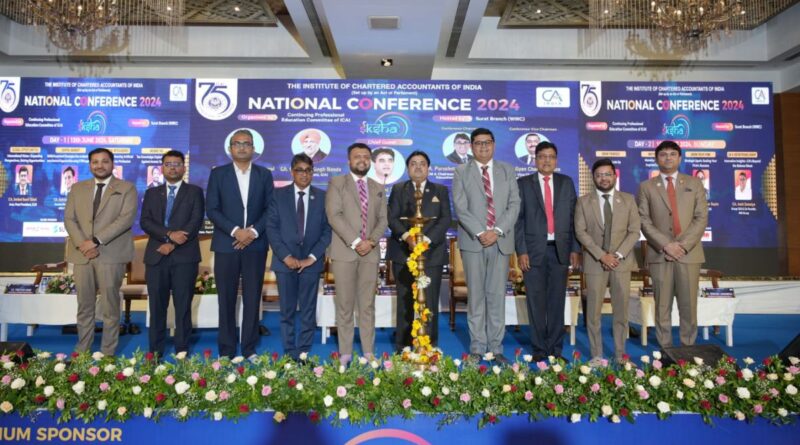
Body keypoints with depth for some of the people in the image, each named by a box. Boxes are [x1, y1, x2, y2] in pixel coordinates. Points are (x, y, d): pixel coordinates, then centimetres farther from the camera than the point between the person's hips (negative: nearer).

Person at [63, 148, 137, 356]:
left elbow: (126, 218, -10)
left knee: (110, 307, 1)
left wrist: (96, 241, -16)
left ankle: (108, 353, 10)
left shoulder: (127, 188, 3)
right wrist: (81, 244, -9)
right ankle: (81, 350, 20)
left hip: (111, 255, -4)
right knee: (84, 306, 10)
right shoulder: (77, 189, 16)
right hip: (81, 254, 4)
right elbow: (69, 219, 8)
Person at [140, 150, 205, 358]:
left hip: (185, 257, -2)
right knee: (157, 306, 6)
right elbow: (145, 222, 2)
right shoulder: (152, 193, 15)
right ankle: (155, 351, 15)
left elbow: (196, 222, -5)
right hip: (156, 256, 3)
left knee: (183, 306, 2)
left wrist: (173, 244, -13)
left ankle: (182, 351, 9)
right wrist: (169, 234, -15)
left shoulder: (195, 192, 7)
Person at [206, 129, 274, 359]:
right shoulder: (218, 173, 6)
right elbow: (211, 209, -2)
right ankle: (227, 351, 13)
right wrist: (235, 231, -14)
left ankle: (249, 350, 13)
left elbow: (271, 209, 3)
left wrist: (254, 232, -11)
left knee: (252, 299, 4)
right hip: (226, 244, -1)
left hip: (255, 245, 1)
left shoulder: (264, 174, 9)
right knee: (227, 300, 4)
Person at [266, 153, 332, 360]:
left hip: (311, 262, 0)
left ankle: (304, 353, 16)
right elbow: (271, 227, -2)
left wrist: (312, 257, -9)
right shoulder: (278, 195, 4)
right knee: (287, 310, 7)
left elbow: (327, 230, 0)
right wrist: (286, 256, -10)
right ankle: (289, 353, 17)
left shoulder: (322, 197, 5)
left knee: (308, 311, 6)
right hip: (285, 261, 0)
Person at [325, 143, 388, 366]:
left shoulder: (378, 188, 17)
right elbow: (334, 215, -7)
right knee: (345, 305, 0)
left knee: (367, 305, 5)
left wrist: (372, 241, -8)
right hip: (344, 252, -3)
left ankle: (369, 352, 11)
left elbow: (383, 219, 11)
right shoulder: (337, 183, 5)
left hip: (370, 253, 3)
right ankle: (345, 353, 8)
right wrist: (355, 242, -15)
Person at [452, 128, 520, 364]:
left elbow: (514, 205, 3)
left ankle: (496, 348, 11)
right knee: (476, 296, 3)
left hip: (501, 241, 2)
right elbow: (460, 209, -3)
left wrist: (497, 231, -10)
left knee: (497, 295, 4)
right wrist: (480, 233, -14)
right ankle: (477, 348, 10)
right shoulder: (461, 172, 6)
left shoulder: (507, 171, 12)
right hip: (473, 242, -1)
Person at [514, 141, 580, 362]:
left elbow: (573, 217, 9)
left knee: (557, 301, 6)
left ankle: (556, 348, 16)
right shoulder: (523, 184, 5)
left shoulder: (567, 183, 12)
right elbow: (519, 219, 0)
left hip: (560, 249, 2)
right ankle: (539, 349, 12)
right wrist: (521, 251, -7)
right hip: (534, 250, -2)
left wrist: (575, 249, 2)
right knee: (536, 302, 2)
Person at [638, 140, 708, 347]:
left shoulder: (694, 183, 12)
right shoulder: (646, 187, 8)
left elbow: (701, 217, 3)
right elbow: (644, 221, 0)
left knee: (688, 305, 3)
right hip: (659, 254, -1)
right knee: (662, 306, 2)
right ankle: (665, 351, 10)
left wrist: (684, 244, -10)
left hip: (689, 253, 1)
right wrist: (665, 245, -12)